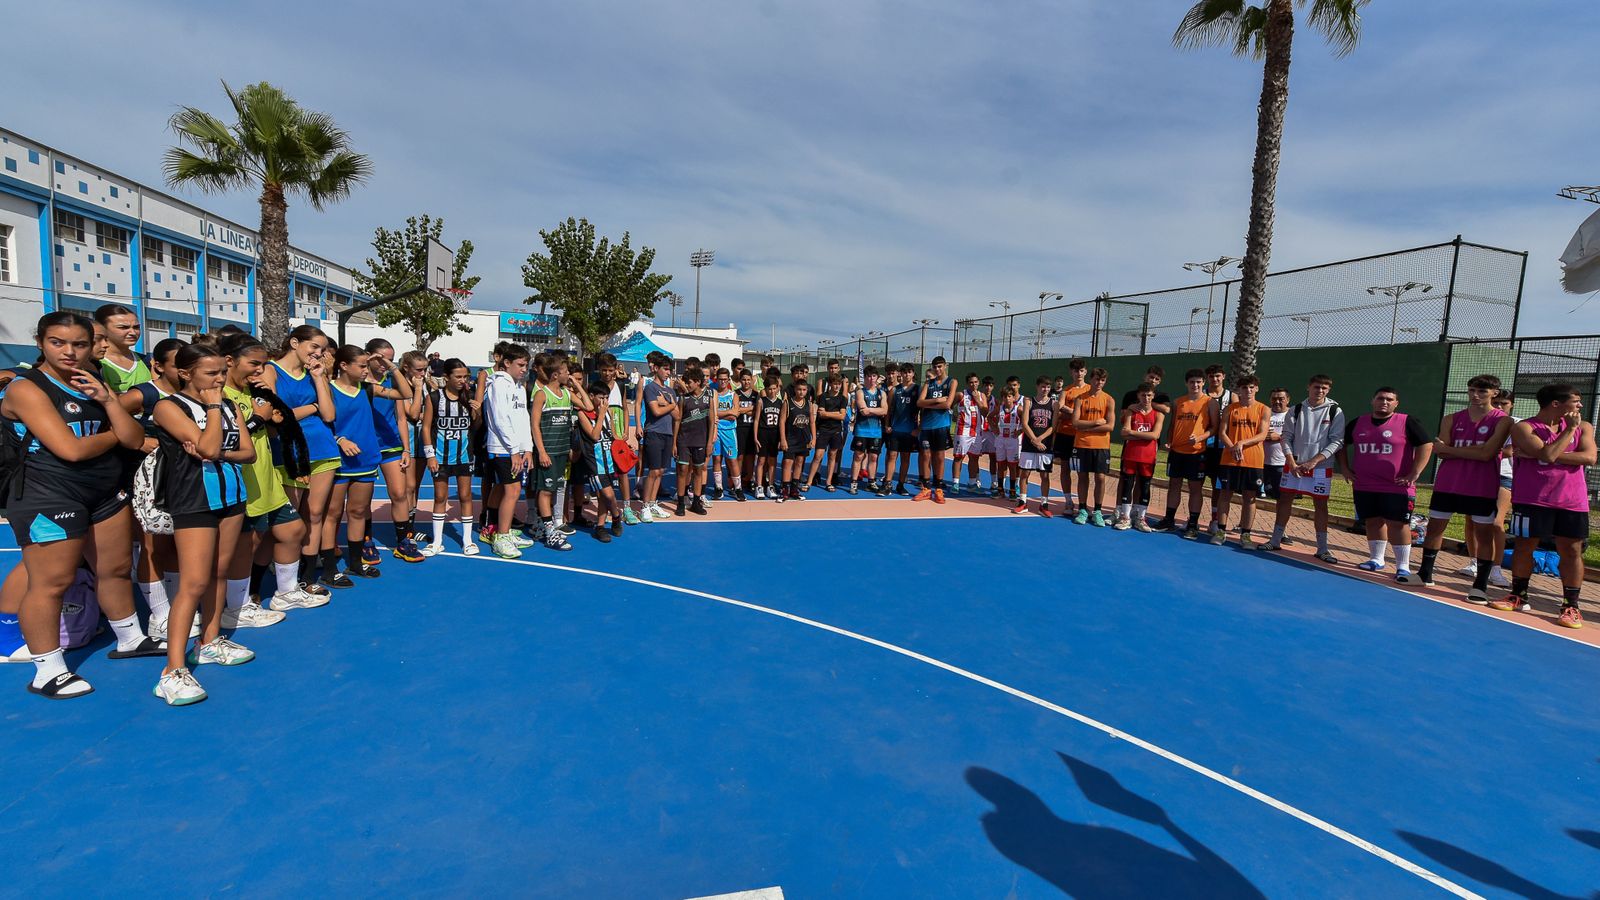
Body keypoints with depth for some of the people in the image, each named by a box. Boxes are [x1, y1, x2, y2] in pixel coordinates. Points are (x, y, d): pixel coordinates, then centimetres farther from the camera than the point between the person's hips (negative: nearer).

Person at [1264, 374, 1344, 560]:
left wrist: (1313, 461, -13)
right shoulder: (1296, 410, 4)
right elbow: (1286, 437, 3)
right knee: (1285, 499, 6)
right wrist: (1292, 462, -8)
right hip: (1294, 464, 2)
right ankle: (1275, 540, 16)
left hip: (1321, 467, -2)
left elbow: (1337, 441, -5)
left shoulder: (1335, 412, -1)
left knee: (1320, 504, 2)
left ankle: (1322, 548, 9)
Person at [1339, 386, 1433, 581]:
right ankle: (1376, 560, 26)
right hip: (1364, 486, 4)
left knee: (1398, 525, -3)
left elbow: (1426, 445, -8)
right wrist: (1344, 468, 11)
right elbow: (1342, 444, 20)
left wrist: (1415, 473, -13)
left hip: (1396, 487, -4)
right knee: (1372, 522, 12)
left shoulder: (1406, 422, -5)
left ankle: (1403, 567, 4)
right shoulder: (1358, 423, 7)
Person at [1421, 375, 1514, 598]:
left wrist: (1448, 448, -10)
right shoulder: (1451, 419, 6)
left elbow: (1486, 454, -15)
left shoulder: (1502, 421, -4)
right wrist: (1474, 450, -15)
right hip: (1447, 484, 4)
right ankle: (1425, 573, 22)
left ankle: (1480, 585, 7)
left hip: (1482, 488, -3)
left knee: (1484, 533, 1)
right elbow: (1441, 453, -2)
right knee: (1434, 526, 9)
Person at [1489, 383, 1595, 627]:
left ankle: (1571, 606, 11)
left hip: (1571, 500, 3)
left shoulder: (1583, 428, 9)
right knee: (1524, 545, 4)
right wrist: (1570, 429, -9)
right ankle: (1518, 595, 18)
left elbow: (1589, 457, -7)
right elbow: (1548, 454, -18)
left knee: (1571, 550, 3)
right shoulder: (1523, 428, -5)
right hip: (1532, 498, -3)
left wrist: (1552, 455, -14)